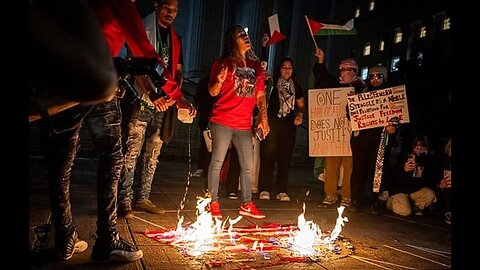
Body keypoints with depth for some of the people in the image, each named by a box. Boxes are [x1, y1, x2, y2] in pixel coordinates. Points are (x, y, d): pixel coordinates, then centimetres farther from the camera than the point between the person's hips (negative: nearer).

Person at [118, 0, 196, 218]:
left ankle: (142, 198, 16)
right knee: (132, 151, -8)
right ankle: (125, 200, -3)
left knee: (153, 153, 8)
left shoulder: (175, 39, 20)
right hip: (142, 100, -6)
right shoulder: (143, 30, 4)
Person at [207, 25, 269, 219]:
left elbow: (260, 95, 16)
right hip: (222, 122, -5)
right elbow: (213, 92, 2)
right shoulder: (223, 63, 2)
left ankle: (246, 205, 21)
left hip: (245, 125, 5)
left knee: (248, 166, 8)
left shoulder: (255, 66, 15)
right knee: (217, 161, -3)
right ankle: (213, 203, 9)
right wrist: (219, 81, -20)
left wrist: (263, 118, 7)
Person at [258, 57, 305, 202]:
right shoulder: (272, 84, 5)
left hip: (289, 126, 3)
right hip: (272, 124, -3)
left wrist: (300, 116, 6)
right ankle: (265, 189, 0)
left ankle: (282, 191, 10)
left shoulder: (296, 87, 15)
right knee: (268, 155, -7)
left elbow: (301, 105, 24)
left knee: (285, 157, 3)